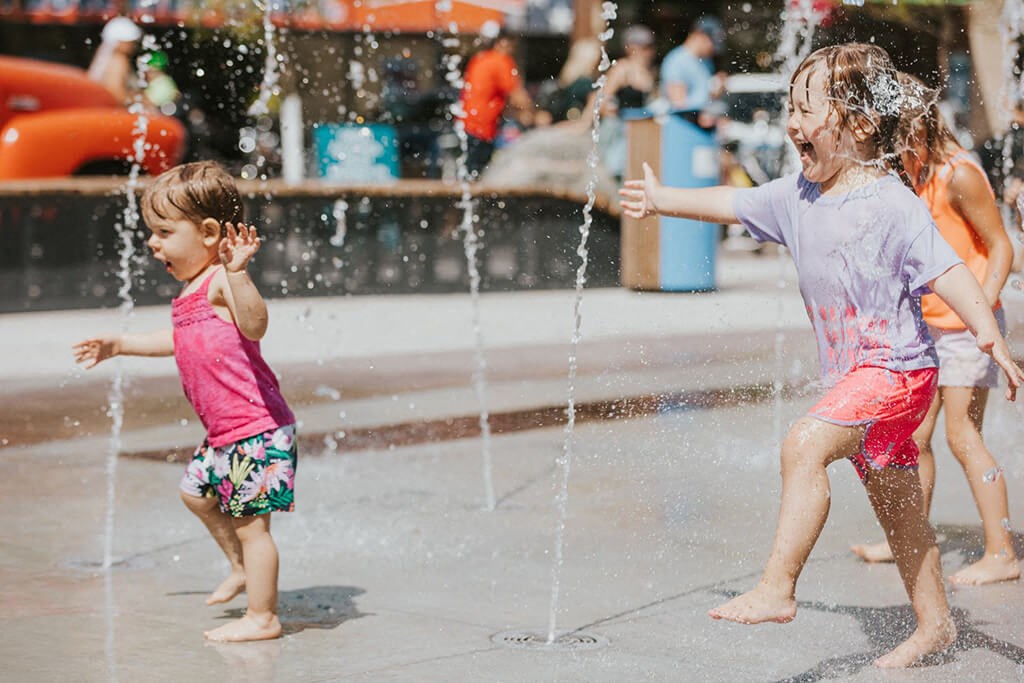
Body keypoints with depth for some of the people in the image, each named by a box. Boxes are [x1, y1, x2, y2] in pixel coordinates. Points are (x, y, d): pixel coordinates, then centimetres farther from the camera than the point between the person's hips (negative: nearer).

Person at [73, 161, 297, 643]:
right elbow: (182, 339, 33)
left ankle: (262, 617, 8)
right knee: (196, 492, 26)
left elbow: (254, 324, -39)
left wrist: (237, 272, -53)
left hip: (255, 428, -11)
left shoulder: (221, 283, -18)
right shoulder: (193, 290, 13)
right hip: (224, 432, 11)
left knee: (250, 522, -3)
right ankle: (242, 568, 42)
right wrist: (119, 345, 37)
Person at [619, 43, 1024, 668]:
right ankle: (935, 623, 32)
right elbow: (734, 204, 20)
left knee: (805, 443, -28)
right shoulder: (797, 195, 6)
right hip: (854, 377, 8)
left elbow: (948, 271, -22)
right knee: (897, 507, 17)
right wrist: (661, 200, 30)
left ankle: (777, 589, -26)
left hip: (897, 369, -8)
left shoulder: (893, 206, -17)